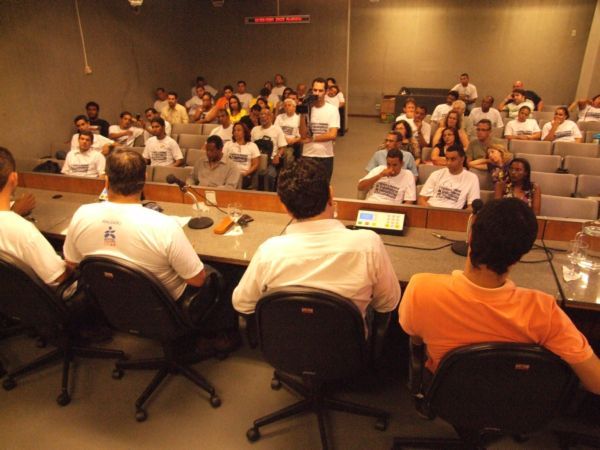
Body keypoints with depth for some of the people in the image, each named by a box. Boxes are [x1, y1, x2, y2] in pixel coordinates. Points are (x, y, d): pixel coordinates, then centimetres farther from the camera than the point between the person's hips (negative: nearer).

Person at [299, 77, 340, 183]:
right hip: (307, 155, 1)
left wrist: (312, 138, -8)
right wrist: (302, 114, -15)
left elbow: (332, 135, -12)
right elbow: (303, 135, -7)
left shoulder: (332, 110, -4)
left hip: (325, 156, -1)